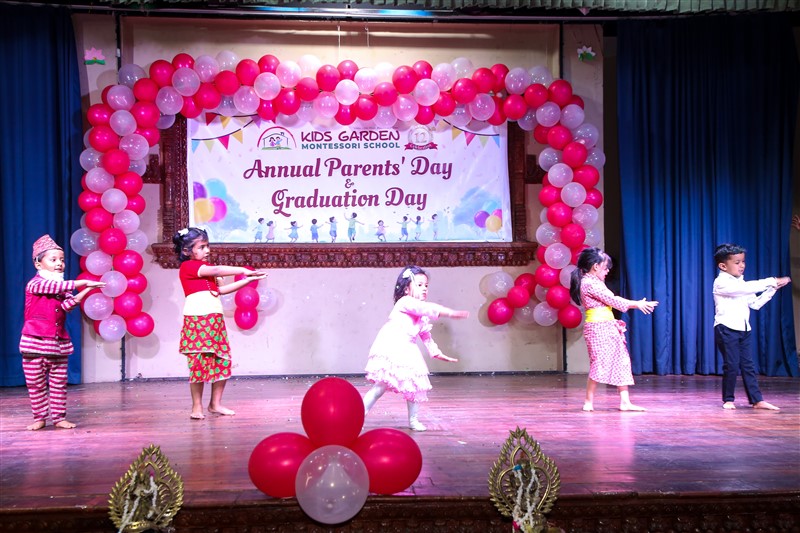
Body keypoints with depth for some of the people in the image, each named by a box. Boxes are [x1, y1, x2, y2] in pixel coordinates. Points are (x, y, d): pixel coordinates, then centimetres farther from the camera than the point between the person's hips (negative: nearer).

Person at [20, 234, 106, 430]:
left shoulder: (63, 287, 10)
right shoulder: (35, 284, -7)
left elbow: (66, 305, -8)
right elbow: (53, 287, -27)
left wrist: (85, 292, -25)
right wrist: (83, 282, -32)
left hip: (59, 342, 5)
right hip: (35, 341, -5)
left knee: (59, 383, 6)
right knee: (36, 384, 4)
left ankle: (59, 418, 13)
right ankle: (39, 418, 14)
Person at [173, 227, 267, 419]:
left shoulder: (205, 268, 22)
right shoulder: (187, 266, -4)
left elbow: (220, 290, 18)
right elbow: (216, 270, -16)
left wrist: (247, 280, 12)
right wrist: (244, 270, -16)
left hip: (215, 320, 8)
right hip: (197, 320, -8)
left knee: (223, 361, 5)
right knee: (199, 362, -7)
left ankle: (215, 403, 17)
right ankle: (197, 407, 4)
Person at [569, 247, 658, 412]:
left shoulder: (594, 283, 19)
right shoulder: (590, 283, -14)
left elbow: (610, 302, 17)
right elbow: (612, 300, -13)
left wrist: (635, 304, 11)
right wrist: (636, 304, -2)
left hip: (607, 328, 11)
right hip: (598, 328, -11)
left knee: (621, 362, 8)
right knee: (600, 363, -9)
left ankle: (625, 402, 9)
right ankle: (589, 402, 1)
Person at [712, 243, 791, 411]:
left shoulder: (741, 283, 17)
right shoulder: (721, 282, -11)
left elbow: (755, 303, 16)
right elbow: (746, 288, -24)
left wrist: (772, 289, 5)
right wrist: (772, 281, -22)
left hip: (743, 329, 8)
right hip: (726, 329, -8)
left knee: (748, 365, 5)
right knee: (731, 365, -6)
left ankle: (757, 400, 5)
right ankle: (728, 400, 7)